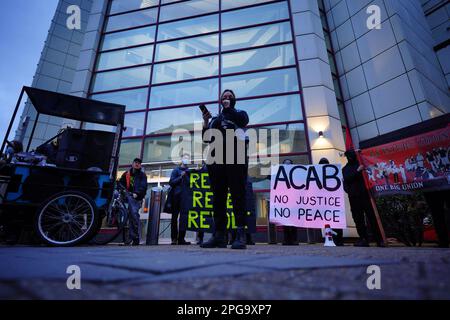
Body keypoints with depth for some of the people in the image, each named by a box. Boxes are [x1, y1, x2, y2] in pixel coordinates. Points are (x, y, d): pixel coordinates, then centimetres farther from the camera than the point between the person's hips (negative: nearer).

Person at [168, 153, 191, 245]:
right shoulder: (176, 170, 9)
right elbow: (171, 182, 0)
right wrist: (181, 177, -11)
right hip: (177, 197, -3)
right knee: (174, 217, 0)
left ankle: (181, 238, 9)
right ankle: (174, 238, 6)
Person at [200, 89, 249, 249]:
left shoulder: (239, 113, 17)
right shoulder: (215, 119, 26)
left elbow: (243, 121, -8)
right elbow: (206, 139, 19)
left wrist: (228, 108, 2)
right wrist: (205, 122, 5)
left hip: (236, 159, -4)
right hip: (217, 160, 4)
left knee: (238, 196, -9)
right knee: (218, 198, 0)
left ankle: (241, 235, -8)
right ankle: (219, 235, 3)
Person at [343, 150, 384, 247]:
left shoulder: (362, 164, 14)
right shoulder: (345, 169, 13)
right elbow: (347, 179, -5)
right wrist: (357, 171, -12)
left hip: (365, 194, -1)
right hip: (354, 197, 1)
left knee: (372, 217, -5)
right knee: (358, 219, 2)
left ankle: (379, 240, 1)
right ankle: (364, 239, 10)